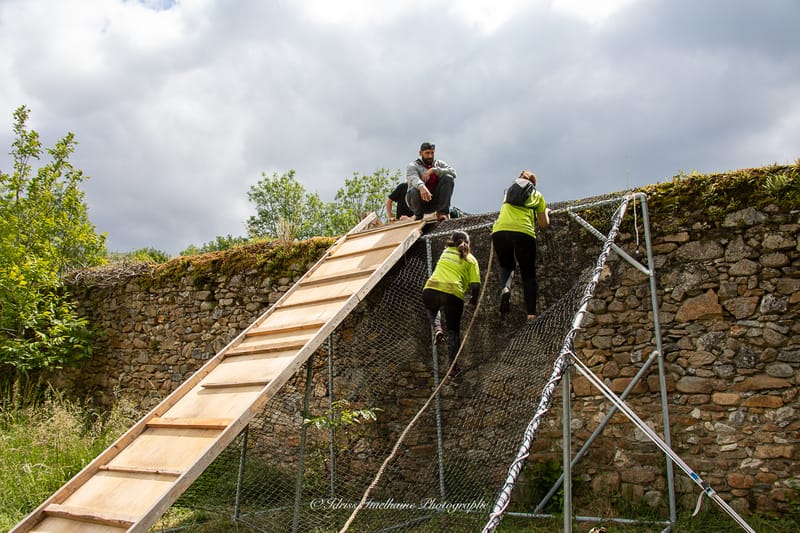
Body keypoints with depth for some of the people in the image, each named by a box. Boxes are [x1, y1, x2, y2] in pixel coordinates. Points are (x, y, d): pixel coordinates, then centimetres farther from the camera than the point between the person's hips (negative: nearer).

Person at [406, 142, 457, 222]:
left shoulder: (439, 164, 10)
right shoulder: (412, 166, -1)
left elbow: (453, 172, -9)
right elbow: (412, 178, -26)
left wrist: (433, 170, -21)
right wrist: (421, 186, -49)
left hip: (435, 202, 2)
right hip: (420, 201, -2)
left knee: (448, 178, -16)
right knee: (414, 191, -36)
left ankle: (442, 212, -20)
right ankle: (418, 215, -4)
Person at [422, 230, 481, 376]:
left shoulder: (446, 252, 22)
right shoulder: (471, 259, 13)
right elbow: (475, 286, 4)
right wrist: (473, 300, 21)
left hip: (430, 289, 2)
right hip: (453, 295, -2)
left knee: (432, 309, 38)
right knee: (453, 332, 15)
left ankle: (437, 329, 10)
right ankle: (453, 368, 16)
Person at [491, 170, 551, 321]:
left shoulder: (509, 190, 29)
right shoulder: (537, 195, 23)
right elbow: (544, 224, 27)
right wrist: (546, 212, 46)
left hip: (500, 231, 2)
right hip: (524, 233, -2)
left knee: (506, 266, 24)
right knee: (528, 274, 12)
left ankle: (505, 288, -8)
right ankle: (531, 313, 1)